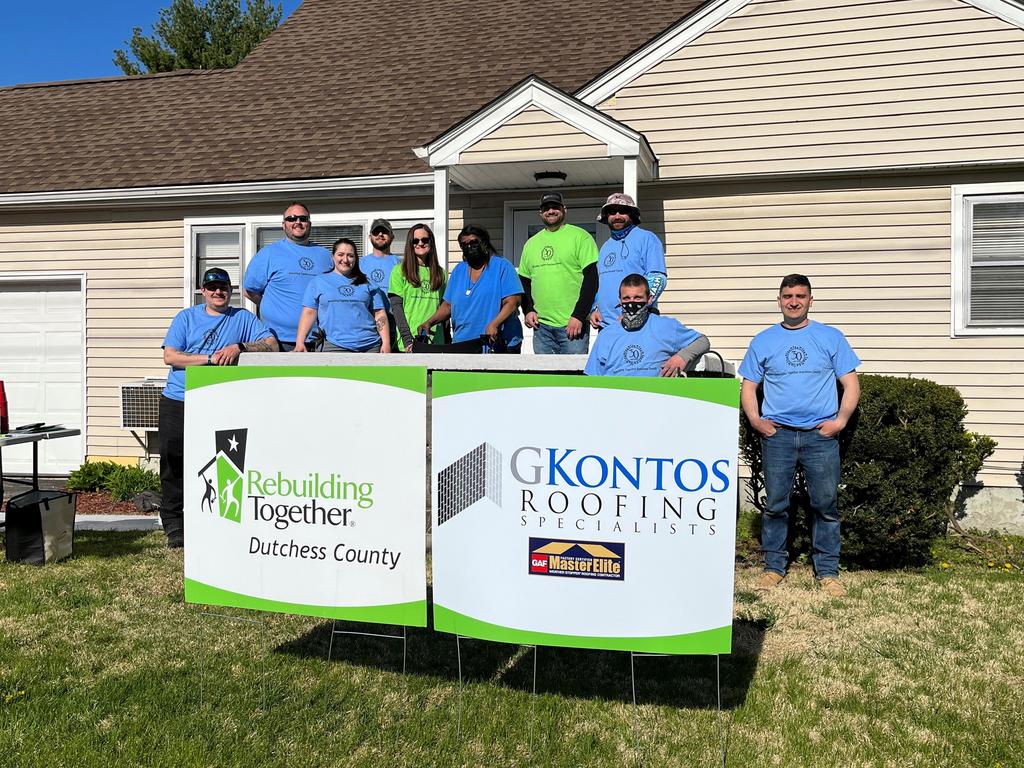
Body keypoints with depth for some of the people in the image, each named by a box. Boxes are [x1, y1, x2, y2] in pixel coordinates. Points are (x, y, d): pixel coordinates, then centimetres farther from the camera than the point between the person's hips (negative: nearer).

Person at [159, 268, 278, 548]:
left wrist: (239, 347, -15)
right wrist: (210, 358, -10)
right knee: (173, 464, 0)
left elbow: (272, 345, 0)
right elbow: (170, 356, 0)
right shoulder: (186, 317, 12)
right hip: (178, 402, 1)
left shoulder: (243, 318, 11)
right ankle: (173, 525, 10)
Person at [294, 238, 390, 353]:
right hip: (334, 347, -2)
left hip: (370, 346, 2)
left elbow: (379, 314, 11)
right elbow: (309, 313, 4)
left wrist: (386, 343, 0)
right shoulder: (318, 282, 11)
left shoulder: (367, 283, 15)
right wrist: (299, 342, -8)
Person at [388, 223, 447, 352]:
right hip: (410, 343, -3)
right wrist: (407, 339, -13)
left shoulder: (440, 272, 14)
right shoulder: (399, 271, 4)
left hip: (435, 341, 3)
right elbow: (396, 307, -3)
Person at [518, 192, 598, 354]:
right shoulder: (531, 243, 17)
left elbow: (591, 279, -8)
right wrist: (528, 310, 5)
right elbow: (524, 281, 22)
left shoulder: (580, 236, 0)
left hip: (573, 324, -5)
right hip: (541, 326, 6)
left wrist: (579, 316, -15)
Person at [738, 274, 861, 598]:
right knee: (775, 504, 5)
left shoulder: (831, 337, 7)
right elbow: (748, 387, 12)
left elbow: (851, 384, 6)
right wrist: (755, 419, -4)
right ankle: (774, 566, 16)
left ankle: (827, 571, 12)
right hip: (777, 435, 1)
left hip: (821, 435, 0)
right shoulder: (763, 341, 10)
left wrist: (841, 420, -7)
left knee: (826, 504, 2)